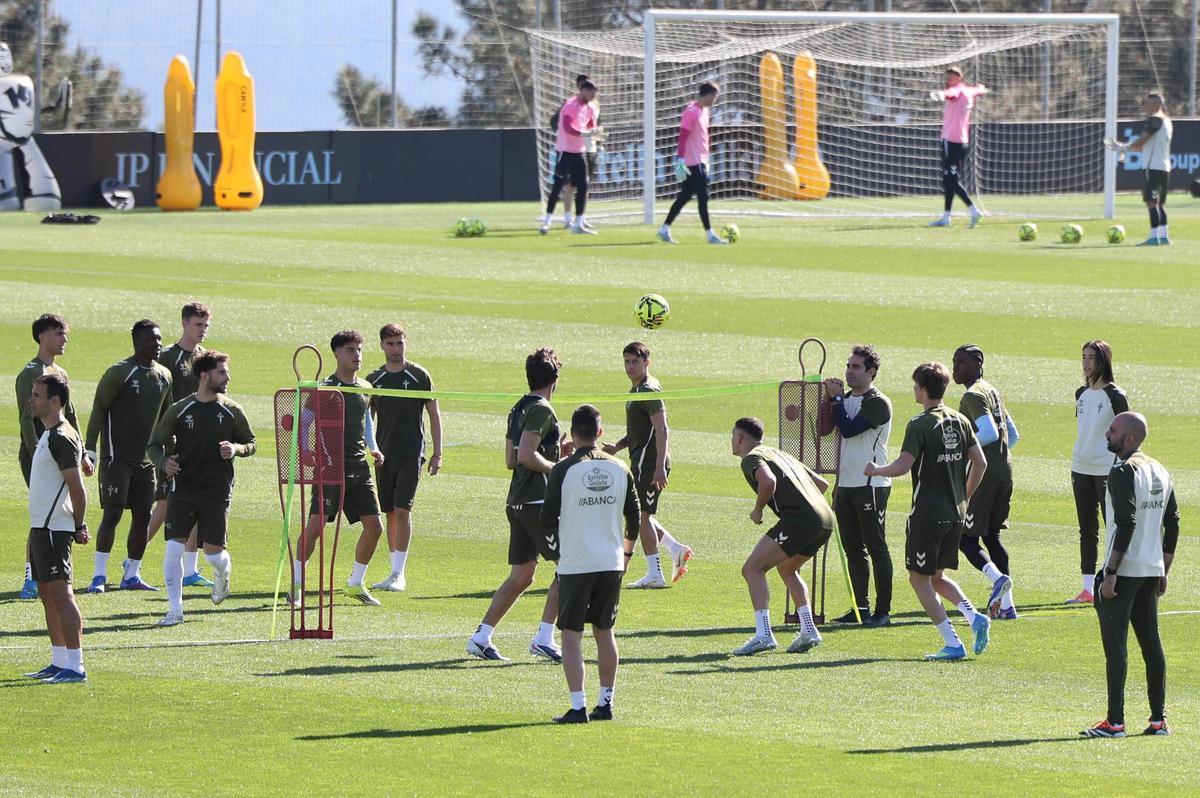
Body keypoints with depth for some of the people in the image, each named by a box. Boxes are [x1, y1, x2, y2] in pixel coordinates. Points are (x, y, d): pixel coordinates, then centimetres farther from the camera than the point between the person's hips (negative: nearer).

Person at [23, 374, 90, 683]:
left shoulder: (62, 438, -16)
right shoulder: (49, 434, 16)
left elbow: (77, 487, -18)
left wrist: (78, 527, -11)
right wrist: (78, 525, 18)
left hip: (54, 528, -11)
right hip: (41, 527, 11)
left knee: (60, 592, -13)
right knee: (47, 594, 14)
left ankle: (75, 666, -16)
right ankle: (59, 662, 20)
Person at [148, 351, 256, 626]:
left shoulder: (232, 411, 3)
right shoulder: (179, 410, 0)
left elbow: (252, 444, 12)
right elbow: (155, 444, 5)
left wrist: (235, 449, -11)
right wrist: (164, 462, -16)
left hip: (217, 492, 0)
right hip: (183, 491, 0)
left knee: (214, 551, -1)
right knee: (173, 548, -10)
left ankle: (223, 575, 37)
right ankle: (175, 610, 0)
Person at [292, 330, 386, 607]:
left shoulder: (365, 389, 11)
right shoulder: (325, 388, -7)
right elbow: (301, 422, -5)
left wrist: (373, 448, 14)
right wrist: (308, 452, -19)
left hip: (359, 467, 6)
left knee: (374, 526, 4)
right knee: (316, 524, -14)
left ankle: (355, 584, 19)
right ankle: (295, 584, -5)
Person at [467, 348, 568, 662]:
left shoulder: (519, 409, 17)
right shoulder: (542, 411, -12)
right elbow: (525, 456, -21)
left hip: (517, 503, 9)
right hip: (538, 502, -9)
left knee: (521, 576, 11)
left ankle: (481, 638, 6)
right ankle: (543, 639, -7)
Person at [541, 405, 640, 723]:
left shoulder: (563, 470, -10)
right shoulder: (619, 469, 3)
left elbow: (548, 520, -7)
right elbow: (635, 518, 9)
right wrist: (626, 553, 25)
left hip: (575, 562, -4)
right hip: (611, 563, 4)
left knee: (571, 634, 0)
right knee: (604, 632, 16)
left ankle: (578, 706, -9)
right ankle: (606, 702, 19)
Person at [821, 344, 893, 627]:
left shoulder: (878, 403, -10)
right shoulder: (846, 398, 16)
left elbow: (849, 429, -19)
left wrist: (836, 399, -9)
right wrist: (830, 399, -3)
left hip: (870, 485, -8)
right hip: (845, 484, 8)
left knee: (876, 548, -5)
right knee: (853, 549, 10)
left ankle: (882, 611, -4)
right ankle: (859, 608, 16)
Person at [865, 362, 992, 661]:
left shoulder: (920, 425, -13)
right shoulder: (960, 422, 8)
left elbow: (903, 465, -19)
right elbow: (980, 463, 11)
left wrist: (876, 470, 0)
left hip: (927, 512, -7)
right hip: (956, 513, 7)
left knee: (919, 578, 3)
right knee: (938, 576, 20)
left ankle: (952, 644, -5)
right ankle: (975, 618, -3)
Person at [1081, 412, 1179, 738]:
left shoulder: (1123, 472, -14)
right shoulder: (1160, 472, 13)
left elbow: (1126, 524, -22)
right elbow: (1172, 523, 16)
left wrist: (1111, 573, -21)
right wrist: (1164, 571, 21)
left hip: (1124, 570, -8)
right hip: (1152, 570, 8)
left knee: (1115, 644, -6)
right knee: (1151, 643, 12)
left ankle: (1115, 722, -8)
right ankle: (1158, 719, 14)